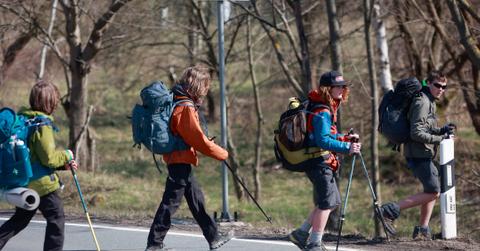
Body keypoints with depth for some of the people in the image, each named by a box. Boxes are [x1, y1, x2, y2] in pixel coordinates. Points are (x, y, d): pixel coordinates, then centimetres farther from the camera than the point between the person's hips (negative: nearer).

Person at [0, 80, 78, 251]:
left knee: (20, 219, 20)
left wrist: (63, 164, 14)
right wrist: (66, 155, 0)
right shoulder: (43, 125, -19)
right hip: (42, 183, -8)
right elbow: (48, 158, -19)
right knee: (57, 218, 4)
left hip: (24, 181, 8)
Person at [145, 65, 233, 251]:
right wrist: (222, 154, -7)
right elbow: (199, 140, -19)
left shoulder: (176, 100, 9)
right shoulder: (186, 108, -20)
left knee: (197, 199, 15)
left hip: (179, 160, 10)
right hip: (180, 161, -10)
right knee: (170, 202, -5)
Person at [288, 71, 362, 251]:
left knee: (331, 202, 14)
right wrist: (346, 148, -29)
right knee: (327, 202, -8)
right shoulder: (322, 112, -18)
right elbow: (323, 141, -26)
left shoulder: (327, 108, 14)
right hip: (319, 161, -10)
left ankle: (301, 233, 17)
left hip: (321, 161, 10)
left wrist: (345, 138, 9)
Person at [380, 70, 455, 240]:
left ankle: (422, 229, 20)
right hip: (418, 154, -11)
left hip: (424, 155, 11)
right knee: (433, 192, -11)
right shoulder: (422, 103, -16)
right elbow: (417, 133, -23)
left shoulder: (429, 103, 18)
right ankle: (391, 211, -12)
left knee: (432, 191, 16)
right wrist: (440, 138, -18)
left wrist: (443, 130, 8)